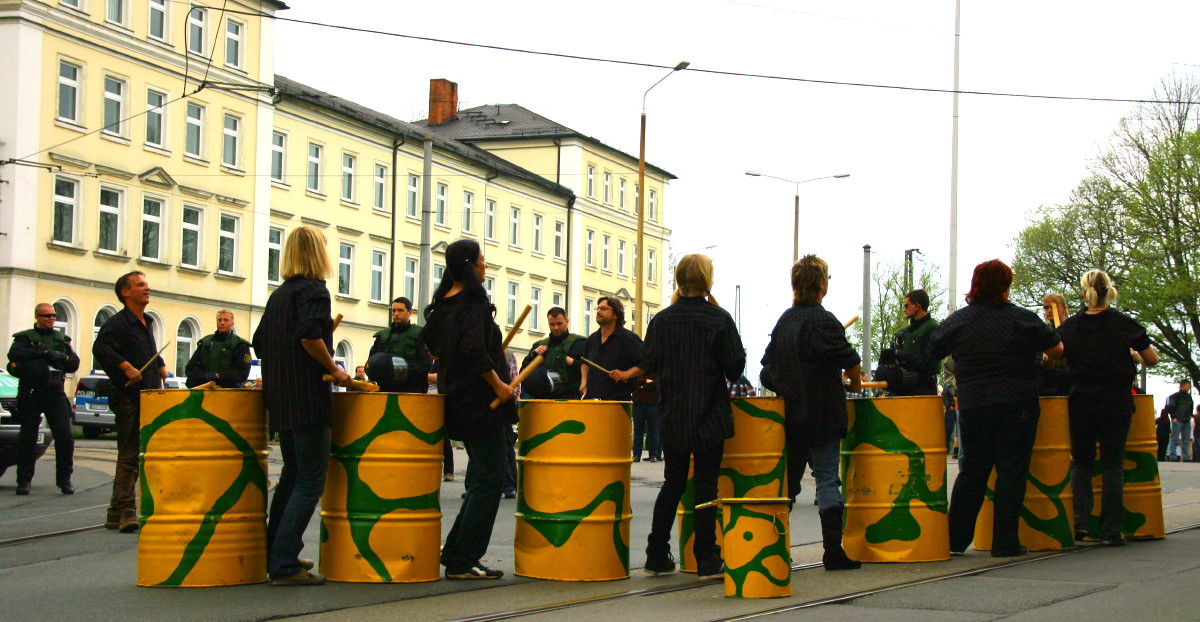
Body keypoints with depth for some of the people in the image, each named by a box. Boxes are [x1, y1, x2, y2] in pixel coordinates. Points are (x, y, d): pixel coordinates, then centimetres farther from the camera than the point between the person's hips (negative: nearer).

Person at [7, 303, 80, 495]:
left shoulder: (62, 339, 20)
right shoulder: (25, 337, 8)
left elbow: (75, 363, 13)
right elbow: (14, 354, -13)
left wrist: (62, 357, -9)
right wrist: (44, 353, -18)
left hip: (55, 393, 2)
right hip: (30, 394, -2)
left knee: (65, 436, -7)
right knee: (27, 438, -1)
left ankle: (64, 479, 2)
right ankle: (24, 480, 8)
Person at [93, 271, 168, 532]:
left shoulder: (147, 323, 18)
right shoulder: (118, 322, -9)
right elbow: (100, 347, -25)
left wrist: (160, 366, 17)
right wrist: (126, 367, -29)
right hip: (129, 399, -9)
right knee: (129, 455, -9)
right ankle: (124, 512, -7)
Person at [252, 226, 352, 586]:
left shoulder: (279, 294, 16)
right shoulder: (313, 289, -9)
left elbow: (260, 343, 17)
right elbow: (309, 335, -24)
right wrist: (334, 370, -14)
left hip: (280, 399, 9)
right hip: (308, 398, -9)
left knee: (293, 475, 20)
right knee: (310, 482, -6)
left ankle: (277, 554, 25)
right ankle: (284, 566, -10)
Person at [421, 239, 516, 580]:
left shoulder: (443, 303, 12)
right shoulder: (473, 302, -15)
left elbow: (433, 345, 20)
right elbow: (474, 351, -25)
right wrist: (498, 384, -17)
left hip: (455, 396, 10)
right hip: (480, 401, -10)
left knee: (483, 477, 18)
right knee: (489, 479, -4)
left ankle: (454, 552, 19)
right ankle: (463, 562, -3)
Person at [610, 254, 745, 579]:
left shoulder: (662, 319, 1)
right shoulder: (719, 318, -7)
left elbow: (649, 362, 0)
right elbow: (735, 365, -8)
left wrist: (626, 375, 18)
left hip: (673, 417, 3)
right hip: (710, 417, -3)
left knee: (672, 484, 13)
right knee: (706, 485, 1)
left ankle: (657, 556, 15)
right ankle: (707, 561, 1)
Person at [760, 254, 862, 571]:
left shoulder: (783, 321, 10)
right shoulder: (823, 321, -13)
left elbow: (769, 366, 14)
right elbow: (850, 362, -13)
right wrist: (854, 382, 6)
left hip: (789, 413, 7)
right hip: (821, 414, -7)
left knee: (787, 481, 12)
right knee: (827, 479, -3)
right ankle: (833, 551, -4)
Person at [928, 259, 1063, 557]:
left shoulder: (958, 320, 3)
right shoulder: (1020, 318, -5)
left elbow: (933, 351, 14)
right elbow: (1056, 349, -3)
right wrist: (1047, 360, 20)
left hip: (973, 407, 3)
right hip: (1017, 406, -3)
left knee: (971, 471, 12)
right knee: (1011, 472, 2)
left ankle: (955, 538, 13)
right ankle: (1005, 542, 1)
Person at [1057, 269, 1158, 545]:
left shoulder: (1070, 325, -2)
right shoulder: (1124, 323, -4)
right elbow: (1152, 360, 1)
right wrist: (1132, 359, 23)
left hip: (1081, 405, 1)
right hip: (1117, 405, -1)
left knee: (1081, 464, 14)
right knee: (1113, 466, 5)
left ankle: (1079, 520, -1)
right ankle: (1111, 530, 2)